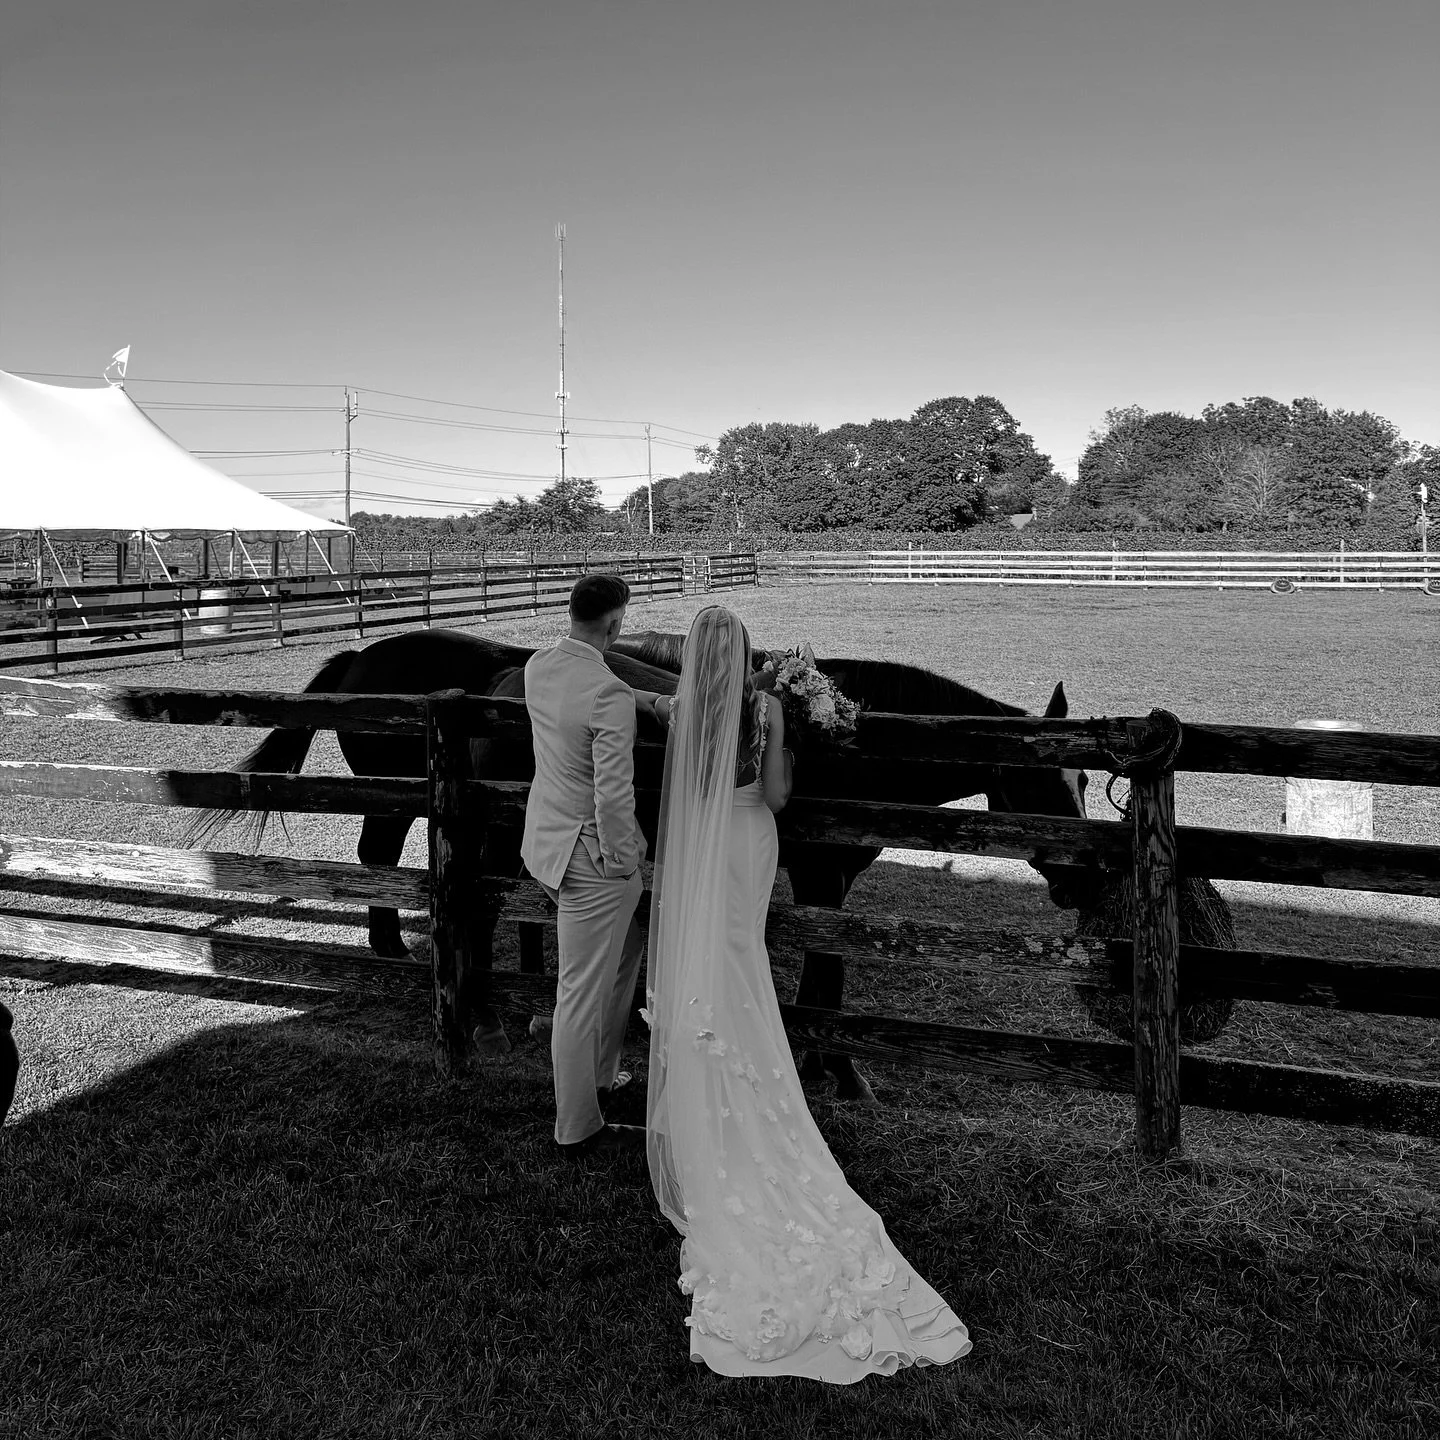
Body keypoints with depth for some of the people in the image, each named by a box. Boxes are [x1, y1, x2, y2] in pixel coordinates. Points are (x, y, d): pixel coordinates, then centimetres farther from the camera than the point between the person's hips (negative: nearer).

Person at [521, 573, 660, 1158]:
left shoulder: (537, 667, -1)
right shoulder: (609, 697, -26)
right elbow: (613, 797, -27)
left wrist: (648, 698, 30)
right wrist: (621, 861, -12)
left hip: (545, 841, 9)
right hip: (589, 855, -9)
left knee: (628, 945, 27)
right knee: (582, 994, 5)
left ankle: (598, 1073, 40)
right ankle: (577, 1128, 21)